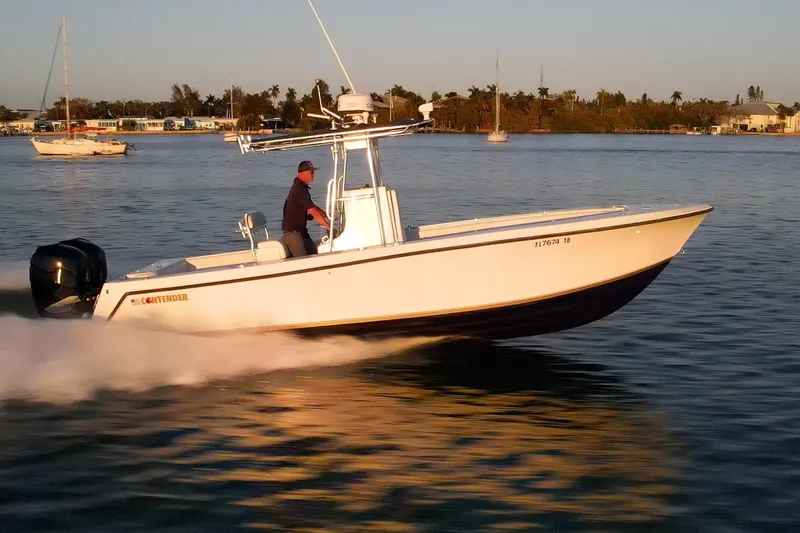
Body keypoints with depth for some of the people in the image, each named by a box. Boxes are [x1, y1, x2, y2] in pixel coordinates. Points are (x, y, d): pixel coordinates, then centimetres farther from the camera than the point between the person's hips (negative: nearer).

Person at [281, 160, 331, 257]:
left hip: (300, 230, 10)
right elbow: (313, 212, -24)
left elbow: (312, 208, 21)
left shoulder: (300, 187, 12)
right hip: (292, 232, -10)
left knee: (314, 253, 7)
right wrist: (328, 227, -22)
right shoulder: (300, 190, -20)